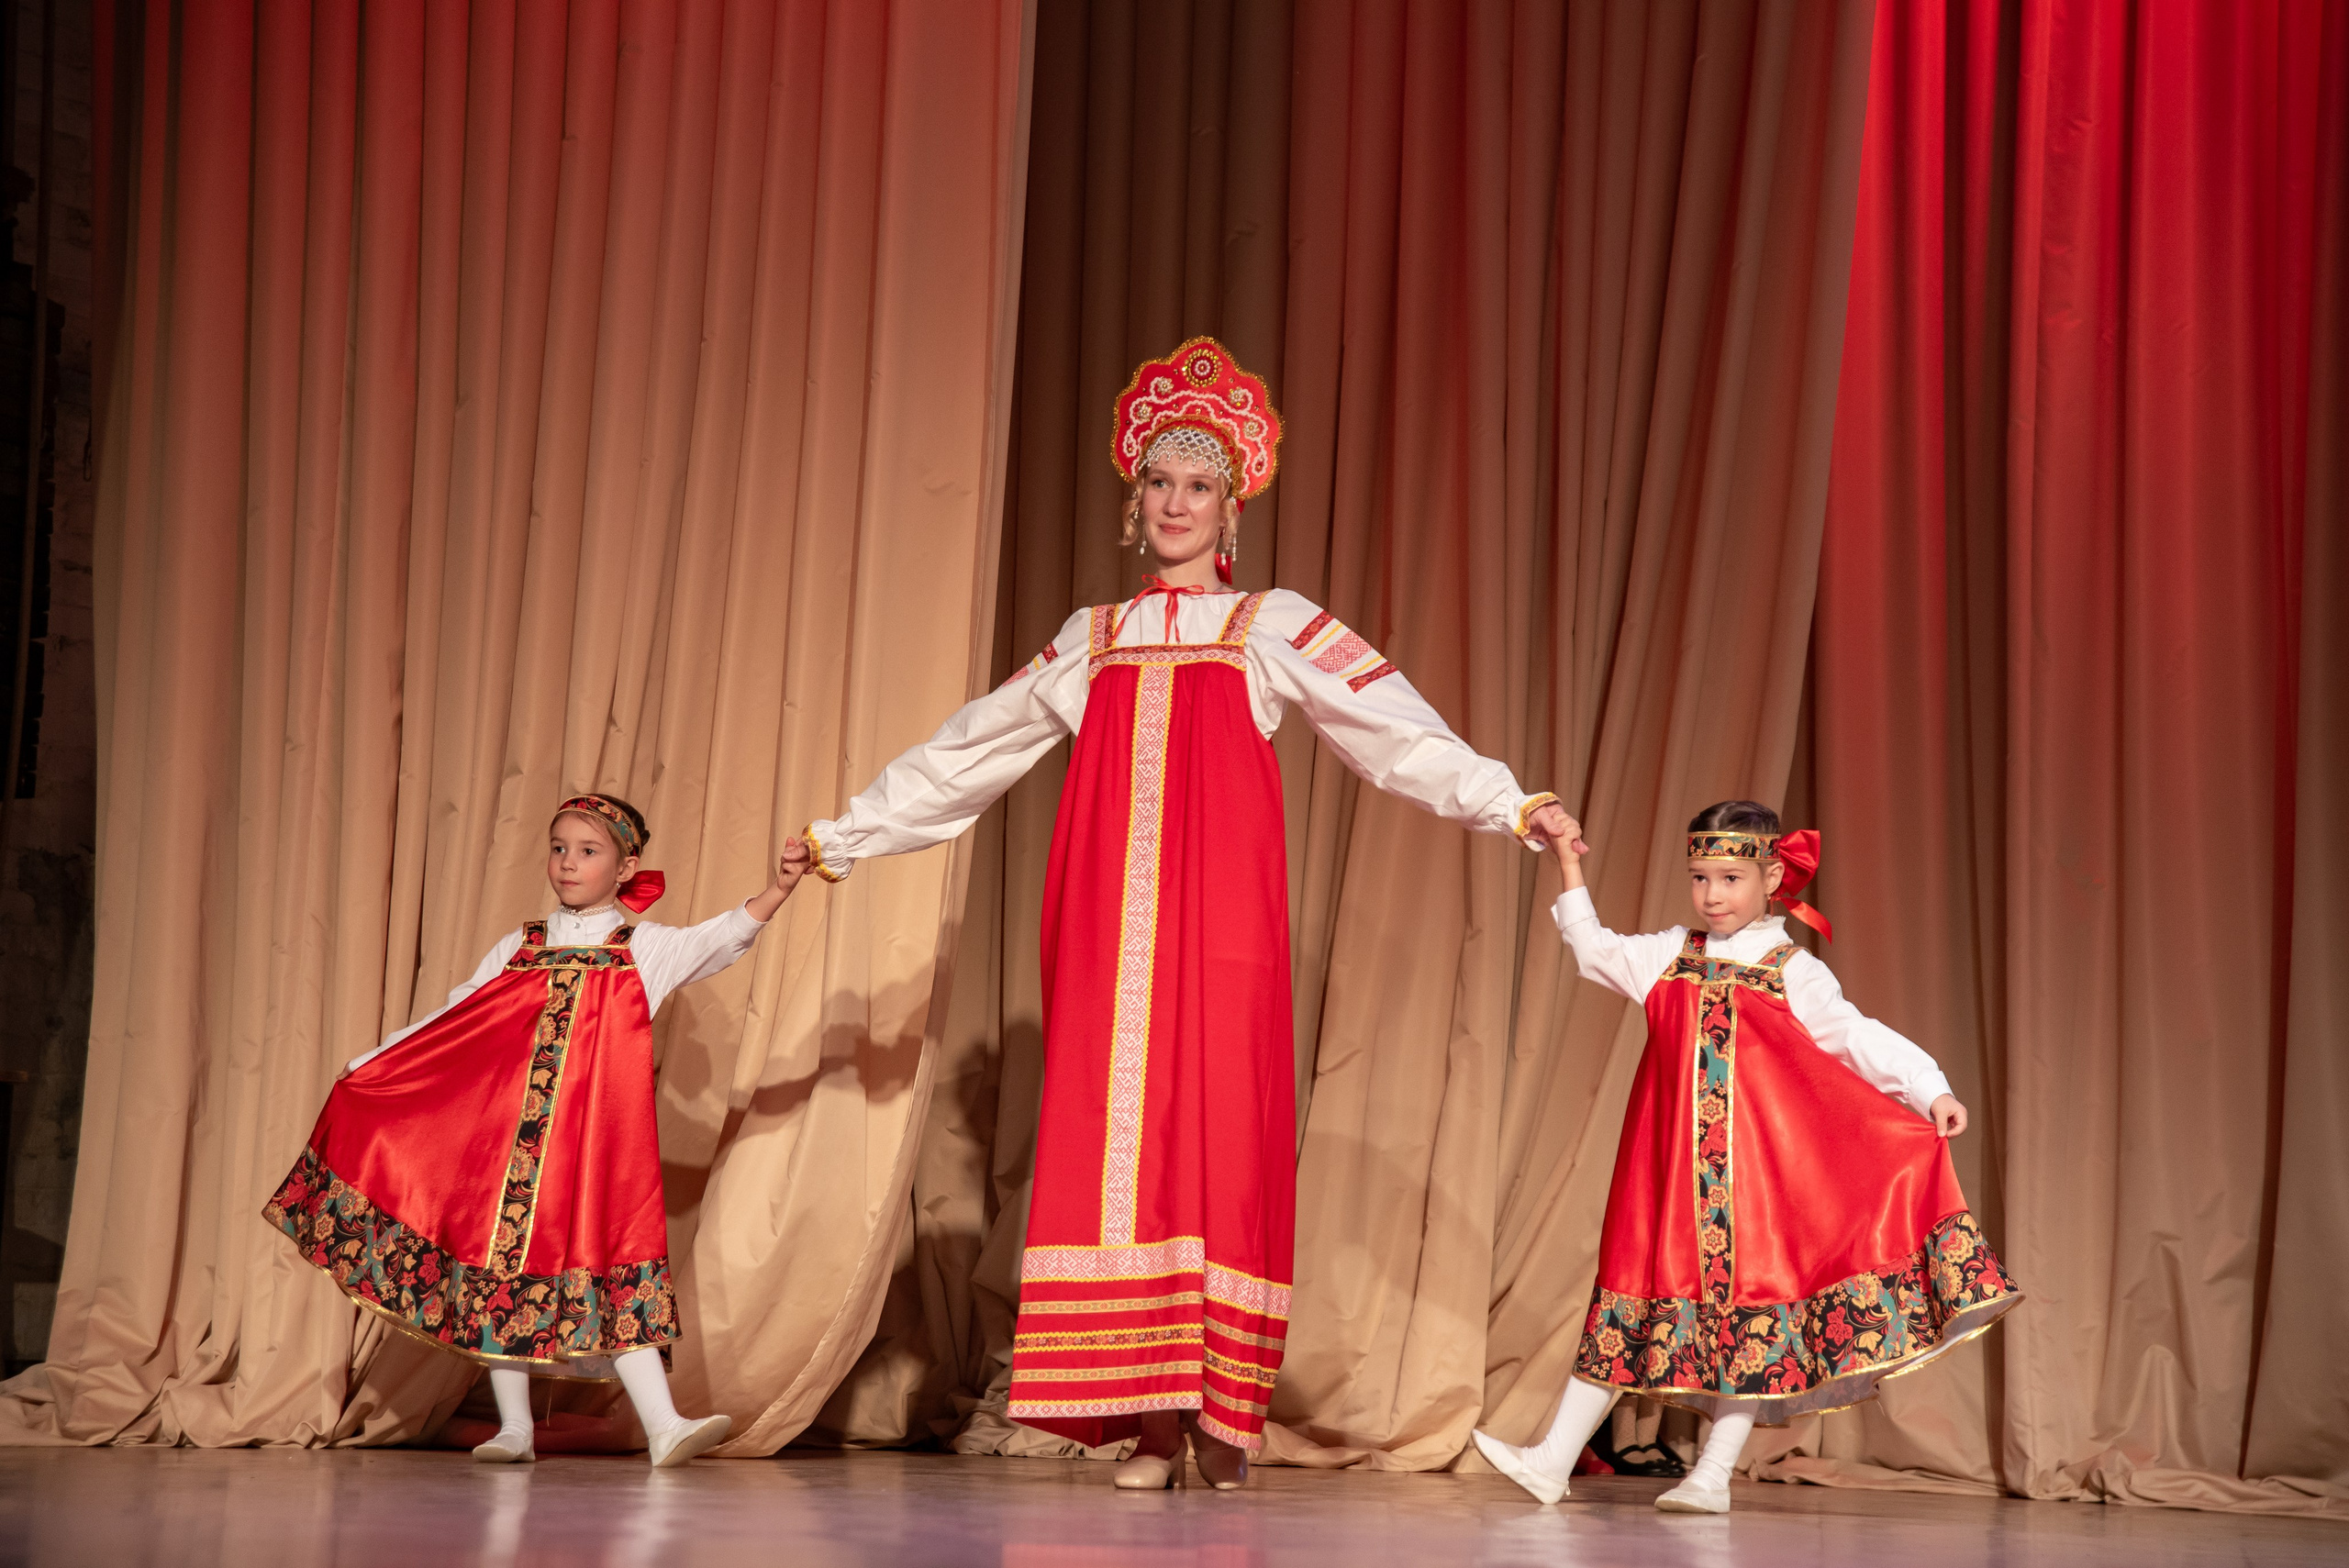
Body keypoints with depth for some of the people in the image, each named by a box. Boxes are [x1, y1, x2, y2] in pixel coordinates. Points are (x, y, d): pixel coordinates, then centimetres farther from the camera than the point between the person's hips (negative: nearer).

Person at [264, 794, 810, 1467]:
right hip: (508, 1133, 3)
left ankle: (664, 1427, -15)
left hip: (594, 1138, -3)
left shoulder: (645, 949, 7)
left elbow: (726, 936, -8)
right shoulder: (517, 950, 12)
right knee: (499, 1265, 2)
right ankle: (514, 1429, 11)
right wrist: (363, 1069, 12)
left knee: (613, 1264, -9)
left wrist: (779, 886, -25)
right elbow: (449, 1024, 15)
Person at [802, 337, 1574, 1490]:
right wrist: (849, 833, 29)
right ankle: (1147, 1417, -3)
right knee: (1110, 1128, -5)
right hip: (1107, 917, 3)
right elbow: (966, 751, 27)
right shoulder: (1094, 638, 21)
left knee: (1217, 1126, -9)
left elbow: (1394, 727, -1)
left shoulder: (1270, 626, 11)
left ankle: (1219, 1409, -4)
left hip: (1218, 912, -3)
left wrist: (1499, 801, -14)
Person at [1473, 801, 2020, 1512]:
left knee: (1749, 1301, -2)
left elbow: (1858, 1038, -6)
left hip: (1758, 1165, -3)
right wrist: (1571, 869, 17)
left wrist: (1932, 1090, -17)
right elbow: (1593, 948, 22)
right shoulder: (1669, 957, 11)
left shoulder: (1793, 974, 0)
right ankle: (1552, 1461, 5)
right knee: (1637, 1290, 4)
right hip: (1672, 1166, 3)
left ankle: (1712, 1477, 6)